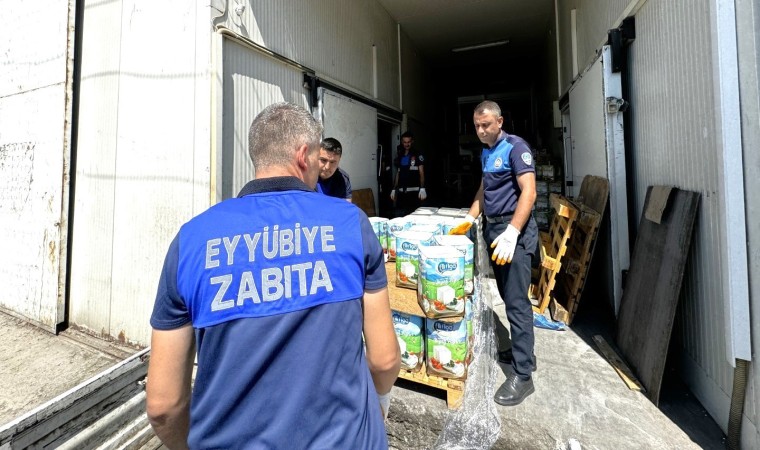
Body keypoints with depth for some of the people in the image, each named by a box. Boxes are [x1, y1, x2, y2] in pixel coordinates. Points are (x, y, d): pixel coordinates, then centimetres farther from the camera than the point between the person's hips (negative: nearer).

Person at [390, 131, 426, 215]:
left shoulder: (418, 155, 2)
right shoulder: (399, 156, 17)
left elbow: (421, 172, -3)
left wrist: (422, 188, -15)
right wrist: (394, 189, 13)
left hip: (414, 190, -4)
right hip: (401, 191, 4)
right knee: (401, 214, -1)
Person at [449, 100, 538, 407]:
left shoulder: (515, 147, -9)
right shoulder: (486, 152, 16)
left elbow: (528, 192, -17)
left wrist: (511, 233, -26)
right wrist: (469, 219, 14)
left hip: (514, 229, -8)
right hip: (492, 227, 8)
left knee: (517, 302, -6)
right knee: (508, 296, 15)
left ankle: (522, 375, 4)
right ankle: (521, 351, 31)